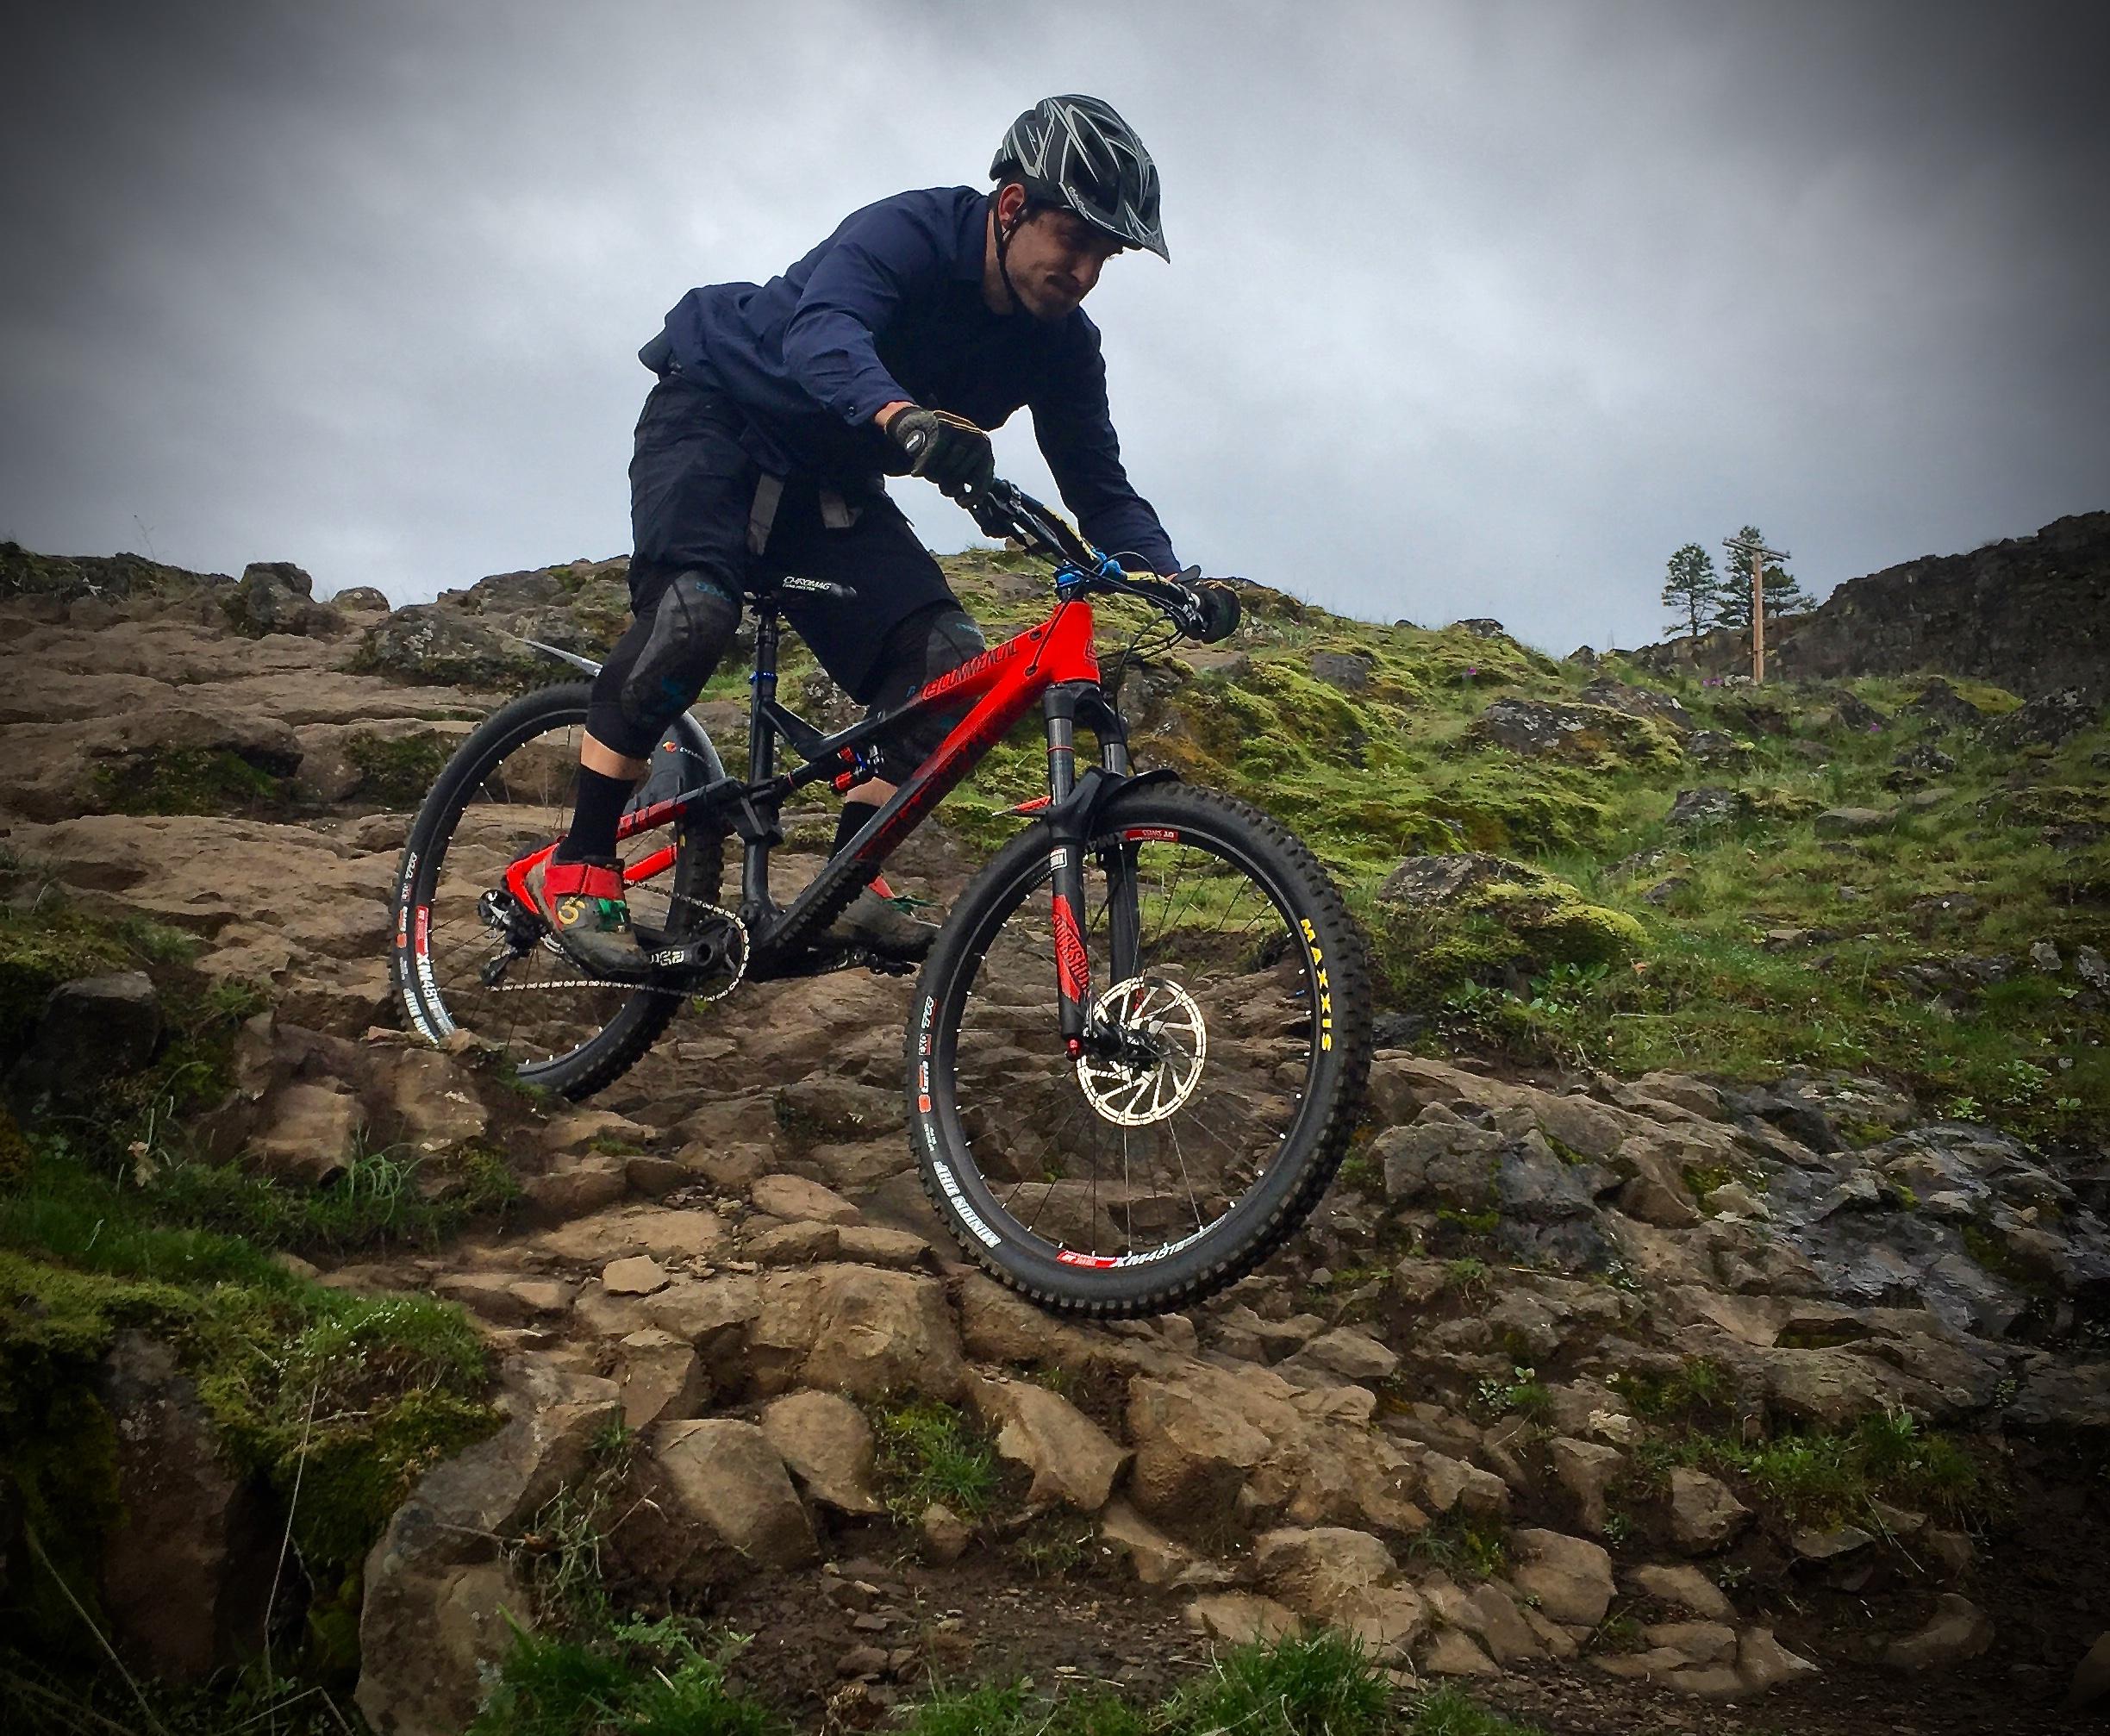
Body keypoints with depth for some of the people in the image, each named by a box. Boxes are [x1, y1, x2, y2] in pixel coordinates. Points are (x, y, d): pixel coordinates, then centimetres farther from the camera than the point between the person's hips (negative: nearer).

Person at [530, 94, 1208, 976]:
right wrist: (902, 416, -68)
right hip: (715, 413, -6)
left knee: (950, 657, -14)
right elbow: (823, 332, -46)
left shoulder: (1061, 345, -9)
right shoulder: (906, 233, -27)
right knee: (692, 609, -32)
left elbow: (1101, 489, -7)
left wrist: (1167, 578, -27)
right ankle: (577, 864, -20)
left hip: (829, 478, 6)